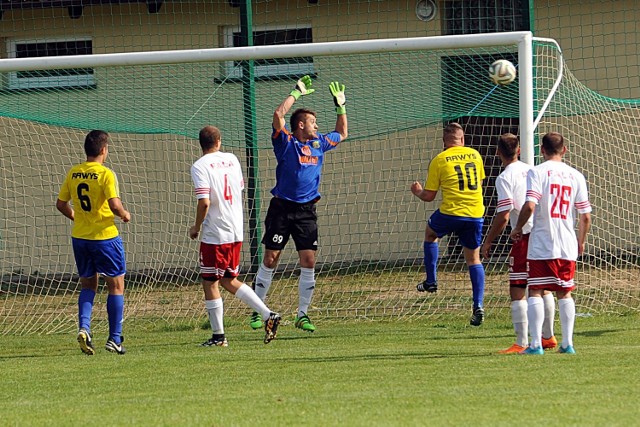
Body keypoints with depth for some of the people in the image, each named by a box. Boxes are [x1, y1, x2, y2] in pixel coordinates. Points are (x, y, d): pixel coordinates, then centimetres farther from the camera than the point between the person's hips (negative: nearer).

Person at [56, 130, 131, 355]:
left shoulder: (73, 173, 3)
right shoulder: (105, 174, -14)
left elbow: (61, 204, 9)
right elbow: (114, 205, -23)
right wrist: (125, 215, -3)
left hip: (79, 236, 5)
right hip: (105, 236, -5)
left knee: (88, 286, 17)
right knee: (116, 286, 8)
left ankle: (84, 328, -5)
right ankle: (114, 339, 7)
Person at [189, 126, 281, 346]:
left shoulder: (200, 166, -13)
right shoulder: (232, 160, 8)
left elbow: (204, 202, -21)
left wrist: (196, 227, -7)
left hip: (214, 234, -7)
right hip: (236, 232, 7)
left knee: (210, 283, 4)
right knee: (228, 280, 18)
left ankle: (218, 335, 6)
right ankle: (268, 315, 8)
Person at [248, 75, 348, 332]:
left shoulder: (319, 143, 15)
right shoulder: (286, 142, -2)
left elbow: (342, 134, 34)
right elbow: (278, 115, -18)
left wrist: (340, 106, 26)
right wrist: (297, 93, -9)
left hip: (307, 211, 4)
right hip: (282, 208, -4)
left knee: (308, 261, -3)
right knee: (270, 260, -3)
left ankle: (302, 314, 4)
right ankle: (257, 311, 4)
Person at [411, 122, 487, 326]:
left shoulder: (439, 160, -2)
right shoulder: (475, 155, 8)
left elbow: (429, 196, 2)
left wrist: (418, 191, 23)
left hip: (451, 212, -3)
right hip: (475, 214, 3)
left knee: (430, 233, 29)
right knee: (473, 259, 10)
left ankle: (431, 281, 27)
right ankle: (478, 306, -1)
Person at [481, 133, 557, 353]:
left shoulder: (505, 178, -11)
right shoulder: (532, 171, 11)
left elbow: (503, 216, -16)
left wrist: (488, 242, -6)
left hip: (525, 237, -7)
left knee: (517, 291, -4)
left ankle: (522, 342, -9)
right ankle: (548, 337, 25)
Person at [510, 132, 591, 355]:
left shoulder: (536, 172, -6)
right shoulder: (575, 176, 5)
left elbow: (529, 206, -18)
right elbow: (586, 216, 5)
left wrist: (518, 228, -1)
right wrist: (581, 241, 21)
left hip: (541, 245, -4)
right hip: (567, 245, 4)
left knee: (535, 292, 0)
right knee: (565, 293, 12)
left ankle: (536, 343, -6)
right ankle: (567, 343, 11)